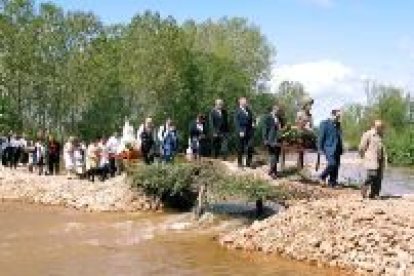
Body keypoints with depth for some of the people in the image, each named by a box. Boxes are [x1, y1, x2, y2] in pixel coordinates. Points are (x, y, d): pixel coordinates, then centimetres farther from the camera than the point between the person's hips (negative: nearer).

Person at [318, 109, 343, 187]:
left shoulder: (338, 124, 17)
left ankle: (333, 182, 12)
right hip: (329, 148, -7)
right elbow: (321, 137, -5)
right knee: (332, 164, -19)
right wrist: (321, 149, -9)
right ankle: (322, 177, 2)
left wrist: (341, 148, 17)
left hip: (337, 149, 7)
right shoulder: (325, 124, -4)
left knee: (336, 165, 4)